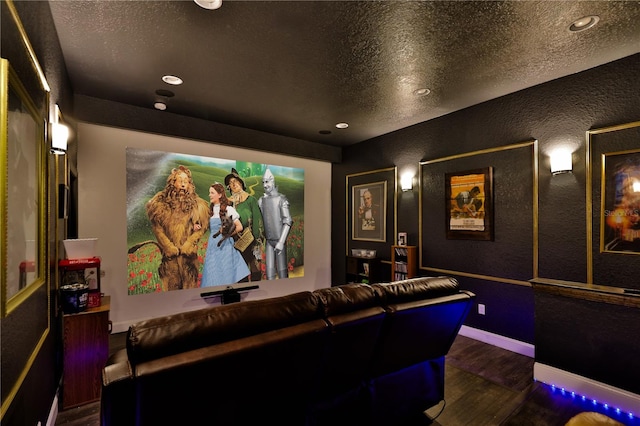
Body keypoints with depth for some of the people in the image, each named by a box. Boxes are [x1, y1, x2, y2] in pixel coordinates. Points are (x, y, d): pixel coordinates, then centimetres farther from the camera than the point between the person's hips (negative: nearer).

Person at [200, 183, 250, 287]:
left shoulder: (228, 209, -5)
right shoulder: (211, 210, 12)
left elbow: (239, 227, -8)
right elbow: (210, 228, 14)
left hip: (224, 244, -5)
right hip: (212, 245, 5)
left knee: (226, 274, 0)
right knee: (213, 275, 6)